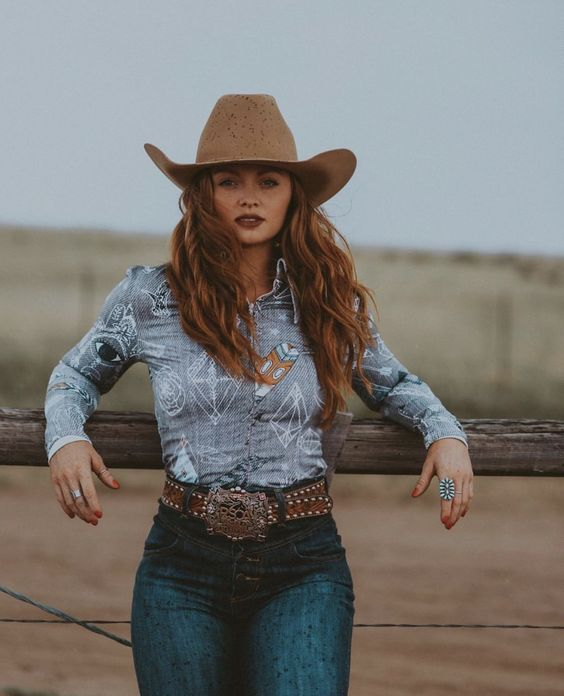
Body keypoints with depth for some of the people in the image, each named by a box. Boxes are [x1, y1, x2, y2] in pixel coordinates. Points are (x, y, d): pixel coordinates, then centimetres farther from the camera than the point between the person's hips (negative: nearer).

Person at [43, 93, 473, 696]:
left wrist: (444, 431, 4)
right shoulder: (149, 298, 3)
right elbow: (76, 374, 20)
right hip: (184, 563, 1)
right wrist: (64, 437, -1)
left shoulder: (332, 306, 6)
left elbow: (391, 384, 24)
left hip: (303, 567, 0)